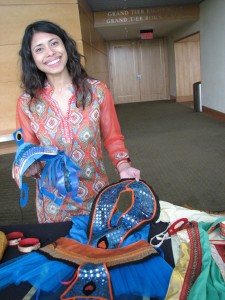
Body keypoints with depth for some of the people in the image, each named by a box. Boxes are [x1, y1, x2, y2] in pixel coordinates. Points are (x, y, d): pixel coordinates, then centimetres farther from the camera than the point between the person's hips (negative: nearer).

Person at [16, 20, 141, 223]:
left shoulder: (98, 91, -9)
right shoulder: (27, 103, -7)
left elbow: (113, 138, 0)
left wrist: (123, 165, -17)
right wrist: (29, 166, -19)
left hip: (96, 195, 0)